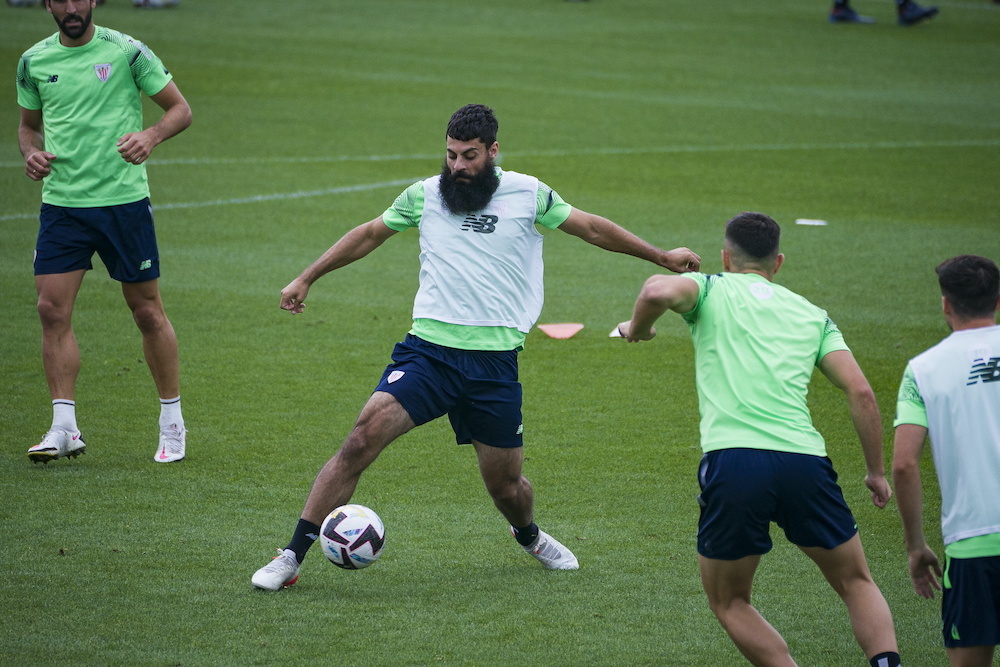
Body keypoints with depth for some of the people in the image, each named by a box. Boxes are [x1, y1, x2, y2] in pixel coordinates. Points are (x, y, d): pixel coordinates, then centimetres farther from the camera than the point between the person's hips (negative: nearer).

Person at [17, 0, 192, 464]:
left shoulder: (127, 52, -4)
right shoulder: (34, 61, 7)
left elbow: (180, 109, 0)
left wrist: (150, 136, -20)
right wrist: (32, 153, -2)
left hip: (123, 200, -3)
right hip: (61, 201, 3)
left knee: (147, 311, 3)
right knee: (52, 310, -8)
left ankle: (172, 424, 15)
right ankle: (64, 428, -4)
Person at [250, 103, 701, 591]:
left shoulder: (528, 194, 5)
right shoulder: (425, 195, 8)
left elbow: (592, 228, 16)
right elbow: (368, 235, 22)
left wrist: (660, 257, 21)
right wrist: (306, 279, 25)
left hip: (494, 363, 0)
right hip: (428, 349, 0)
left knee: (506, 486, 7)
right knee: (364, 437, -20)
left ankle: (529, 537, 45)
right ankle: (292, 557, -16)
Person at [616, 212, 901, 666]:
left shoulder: (711, 289, 14)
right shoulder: (812, 314, 23)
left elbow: (658, 292, -9)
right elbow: (860, 392, 11)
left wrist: (637, 329, 12)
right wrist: (876, 471, 19)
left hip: (732, 459, -2)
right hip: (804, 459, 2)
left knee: (729, 603, 17)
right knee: (857, 584, 19)